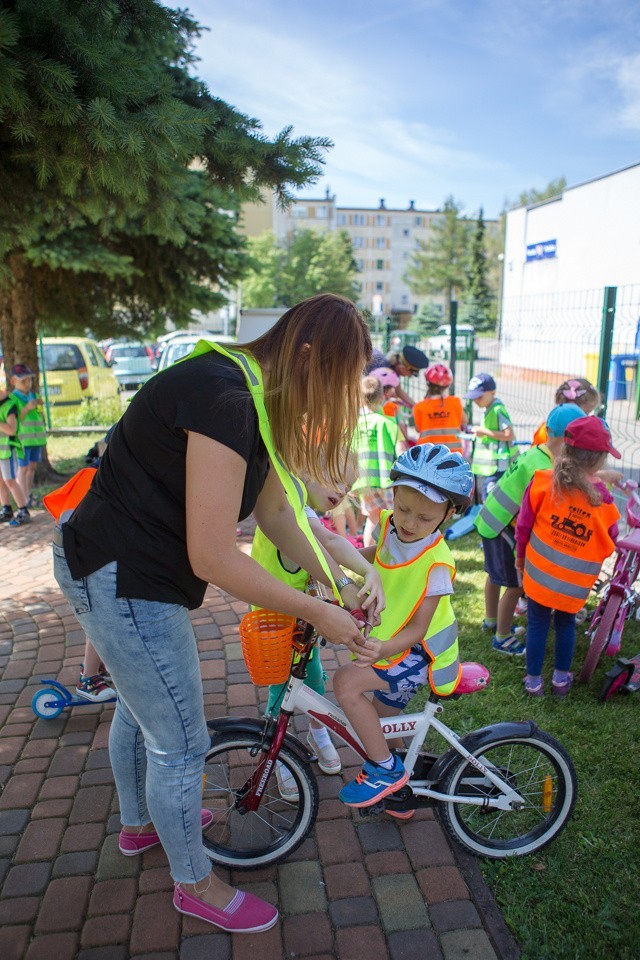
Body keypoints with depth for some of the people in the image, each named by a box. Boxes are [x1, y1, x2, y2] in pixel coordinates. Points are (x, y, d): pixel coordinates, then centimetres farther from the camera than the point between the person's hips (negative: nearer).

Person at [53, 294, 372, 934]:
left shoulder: (255, 396, 2)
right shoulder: (224, 400, -29)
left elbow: (274, 511, 9)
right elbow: (213, 559, -30)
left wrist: (336, 581, 9)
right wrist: (315, 614, -20)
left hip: (118, 569, 10)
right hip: (124, 582, -10)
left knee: (140, 705, 29)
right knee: (180, 742, 7)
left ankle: (138, 823, 55)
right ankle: (195, 885, 33)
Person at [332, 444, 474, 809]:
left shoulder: (436, 562, -27)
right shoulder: (390, 525, -8)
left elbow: (418, 628, -28)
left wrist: (382, 649, -45)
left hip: (418, 653, -8)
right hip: (390, 645, 8)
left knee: (346, 682, -24)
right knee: (377, 724, 20)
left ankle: (387, 770, -6)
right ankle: (398, 792, 45)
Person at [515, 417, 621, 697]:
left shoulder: (543, 481, -14)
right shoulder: (603, 498, -13)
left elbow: (524, 525, -6)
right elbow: (610, 544, 0)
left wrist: (520, 556, 10)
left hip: (539, 572, 0)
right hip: (575, 582, 0)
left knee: (537, 624, 15)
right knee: (566, 624, 22)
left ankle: (533, 681, 28)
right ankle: (561, 679, 37)